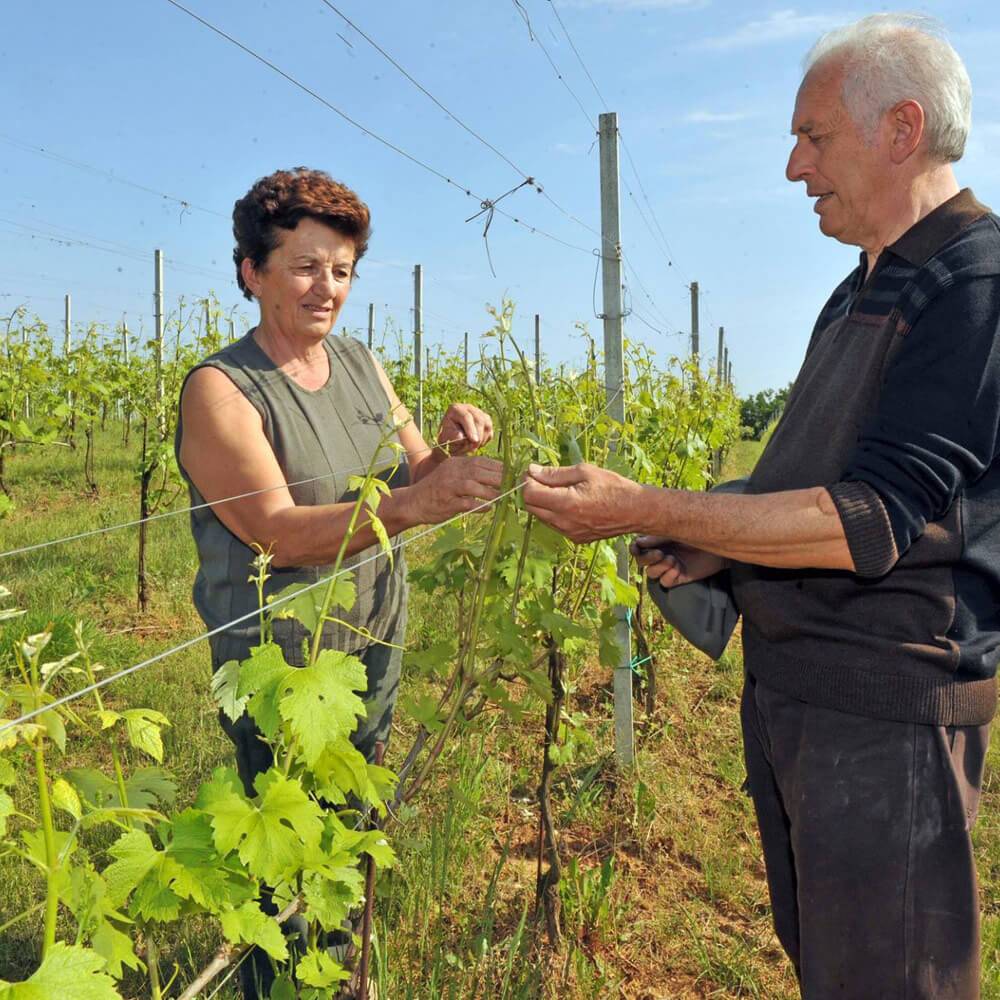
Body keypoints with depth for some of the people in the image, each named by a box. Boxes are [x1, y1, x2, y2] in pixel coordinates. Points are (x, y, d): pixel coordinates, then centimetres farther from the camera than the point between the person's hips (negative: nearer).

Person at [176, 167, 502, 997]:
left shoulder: (362, 366, 5)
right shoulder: (220, 389, -15)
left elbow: (413, 480, 7)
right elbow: (279, 532, -25)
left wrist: (452, 449, -15)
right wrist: (412, 504, -38)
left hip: (376, 650, 6)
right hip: (282, 672, -6)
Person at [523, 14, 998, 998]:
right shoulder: (861, 294, 14)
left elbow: (886, 517, -24)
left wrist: (649, 511, -26)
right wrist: (719, 547, 5)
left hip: (888, 708, -9)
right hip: (789, 691, 9)